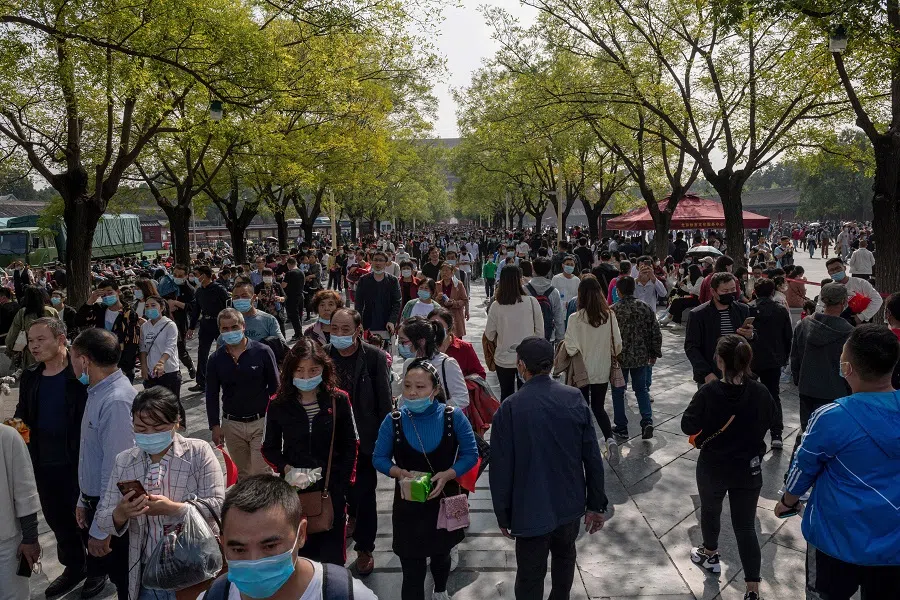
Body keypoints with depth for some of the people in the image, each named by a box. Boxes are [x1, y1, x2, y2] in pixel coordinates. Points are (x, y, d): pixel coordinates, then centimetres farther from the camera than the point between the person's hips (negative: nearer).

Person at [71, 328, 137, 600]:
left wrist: (101, 530, -20)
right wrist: (84, 500, 15)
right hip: (94, 501, 8)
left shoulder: (115, 401, -27)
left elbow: (116, 469, -26)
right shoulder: (97, 391, 1)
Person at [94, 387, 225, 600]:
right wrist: (120, 514, -21)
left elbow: (217, 506, -15)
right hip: (147, 574, 3)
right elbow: (103, 520, 0)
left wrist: (172, 508, -28)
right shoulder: (124, 461, 1)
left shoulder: (199, 452, -9)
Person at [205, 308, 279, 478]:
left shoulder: (262, 352, -8)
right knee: (242, 473, 16)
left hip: (261, 422, -3)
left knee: (261, 474, -4)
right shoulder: (216, 359, 1)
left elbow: (275, 387, -3)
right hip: (232, 424, 3)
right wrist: (215, 425, 2)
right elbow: (211, 395, 7)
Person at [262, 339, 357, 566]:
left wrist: (343, 484, -5)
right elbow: (270, 448, 5)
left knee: (332, 555, 10)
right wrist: (287, 468, -13)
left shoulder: (338, 400, -7)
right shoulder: (278, 405, -4)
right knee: (301, 552, 11)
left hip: (332, 489, -1)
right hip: (294, 490, 1)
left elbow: (349, 447, 0)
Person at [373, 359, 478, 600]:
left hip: (445, 501, 2)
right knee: (412, 572, -4)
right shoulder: (393, 420, -15)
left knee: (441, 553, 28)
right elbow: (379, 458, -5)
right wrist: (399, 472, -24)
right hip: (409, 505, -2)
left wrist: (447, 475, -25)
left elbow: (471, 454, -10)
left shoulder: (453, 417, -16)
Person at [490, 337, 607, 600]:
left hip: (531, 510, -4)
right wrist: (597, 504, 5)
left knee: (530, 578, 13)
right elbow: (592, 457, -6)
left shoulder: (510, 408, -19)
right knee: (564, 556, 30)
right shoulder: (574, 399, -10)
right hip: (570, 504, 4)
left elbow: (501, 468, -14)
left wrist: (503, 515, -1)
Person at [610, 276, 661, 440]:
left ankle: (621, 427, 17)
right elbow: (656, 333, 1)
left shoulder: (612, 311, -14)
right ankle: (647, 421, 1)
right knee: (641, 389, 17)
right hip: (641, 357, 3)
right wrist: (654, 353, 14)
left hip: (619, 358, -3)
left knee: (618, 391, 12)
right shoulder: (645, 308, -3)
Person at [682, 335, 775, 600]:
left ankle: (710, 555, 49)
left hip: (713, 467, -1)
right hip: (749, 469, 2)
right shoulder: (761, 393, -14)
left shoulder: (708, 392, -23)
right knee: (746, 526, 11)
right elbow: (768, 423, 4)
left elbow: (688, 426, -13)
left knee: (710, 511, 26)